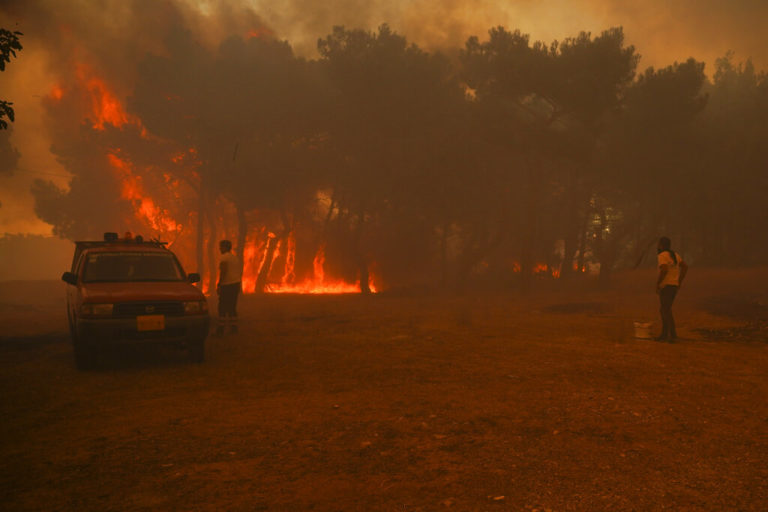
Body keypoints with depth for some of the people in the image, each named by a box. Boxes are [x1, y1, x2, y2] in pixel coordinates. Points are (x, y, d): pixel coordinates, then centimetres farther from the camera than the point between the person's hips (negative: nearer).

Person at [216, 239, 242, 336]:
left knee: (222, 307, -7)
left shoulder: (224, 257, -10)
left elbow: (223, 272, -19)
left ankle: (221, 329, -11)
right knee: (232, 307, 13)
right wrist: (239, 284, 23)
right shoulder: (235, 257, 17)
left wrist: (219, 284, -17)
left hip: (227, 285, -9)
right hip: (236, 284, 9)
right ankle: (233, 327, 13)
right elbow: (240, 271, 19)